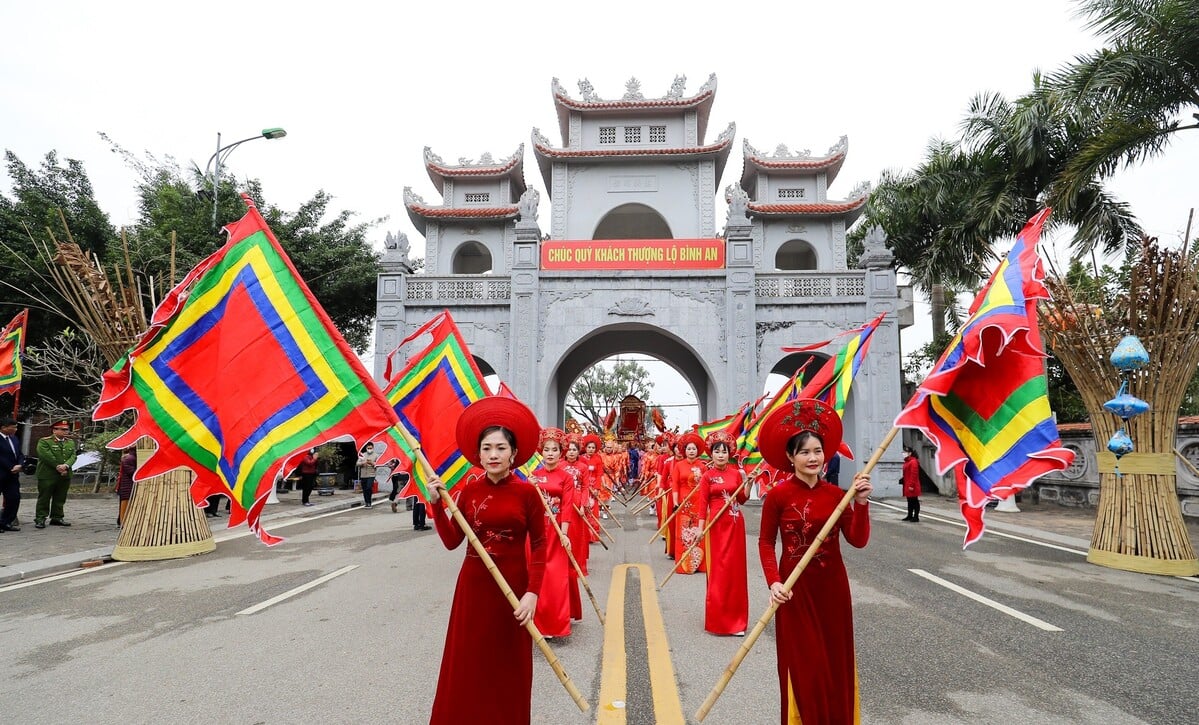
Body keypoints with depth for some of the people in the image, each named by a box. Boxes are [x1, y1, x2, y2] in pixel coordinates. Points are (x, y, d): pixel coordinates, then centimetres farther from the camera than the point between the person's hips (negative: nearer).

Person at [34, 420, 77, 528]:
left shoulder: (70, 442, 14)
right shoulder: (44, 441, -4)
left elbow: (73, 456, 4)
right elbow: (47, 456, -13)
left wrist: (66, 465, -14)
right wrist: (58, 467, -14)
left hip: (65, 475, 5)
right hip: (47, 475, -5)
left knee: (60, 499, 9)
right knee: (44, 498, 0)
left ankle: (57, 518, 17)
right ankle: (40, 519, 6)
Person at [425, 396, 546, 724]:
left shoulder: (526, 492, -10)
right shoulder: (469, 490, -2)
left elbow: (539, 545, -7)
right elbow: (451, 541, -3)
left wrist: (532, 592, -14)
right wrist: (437, 503, -13)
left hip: (513, 586, -2)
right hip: (473, 584, 2)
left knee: (509, 666, 11)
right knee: (467, 662, 10)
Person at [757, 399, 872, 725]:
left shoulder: (836, 494, 0)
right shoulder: (778, 495, -11)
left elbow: (858, 540, -6)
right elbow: (765, 542, -6)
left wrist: (861, 502, -17)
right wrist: (774, 581, -17)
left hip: (833, 585, 4)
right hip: (796, 587, -4)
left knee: (836, 659, 14)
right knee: (803, 663, 4)